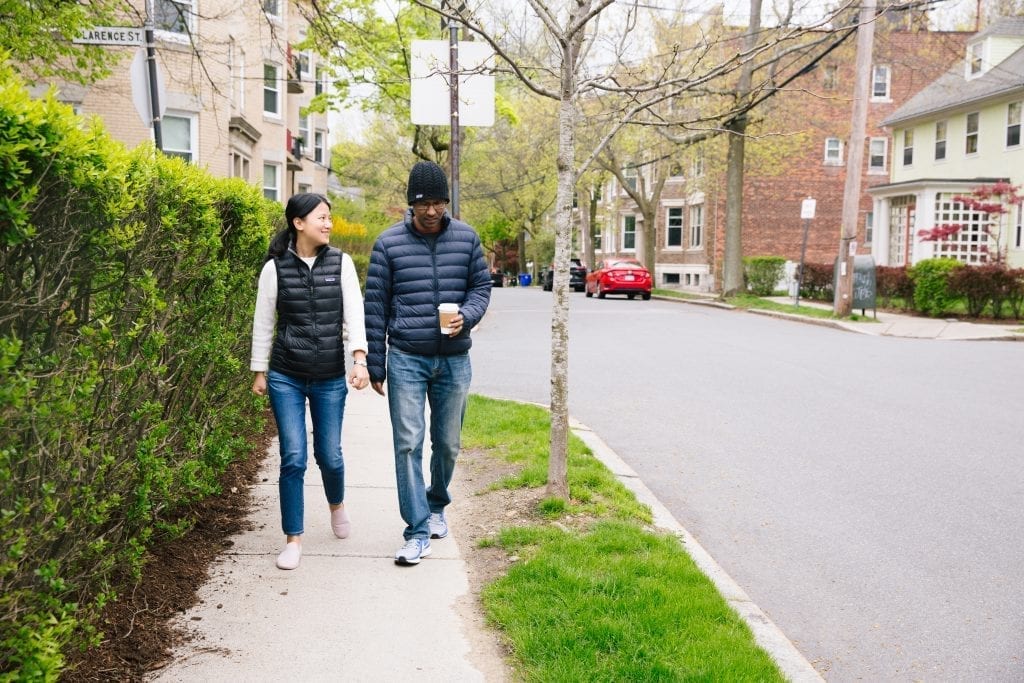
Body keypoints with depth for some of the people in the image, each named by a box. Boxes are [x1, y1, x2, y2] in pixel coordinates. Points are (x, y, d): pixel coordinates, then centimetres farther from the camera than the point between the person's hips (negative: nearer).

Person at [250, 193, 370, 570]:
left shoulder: (340, 263, 0)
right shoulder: (276, 267, -3)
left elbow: (354, 313, -6)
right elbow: (264, 323, 4)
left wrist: (360, 358, -19)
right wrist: (259, 372, 6)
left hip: (331, 379, 1)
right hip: (286, 378, -1)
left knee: (329, 454, 10)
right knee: (293, 458, -3)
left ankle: (337, 505, 42)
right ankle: (293, 539, 11)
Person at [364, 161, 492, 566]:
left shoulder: (466, 238, 2)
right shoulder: (389, 243, -3)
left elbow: (481, 286, 10)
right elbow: (376, 306, 1)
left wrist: (466, 315, -14)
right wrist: (374, 366, 2)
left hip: (454, 360, 2)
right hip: (406, 359, -2)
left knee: (447, 444, 12)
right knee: (408, 444, -6)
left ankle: (436, 506, 38)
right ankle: (418, 532, 1)